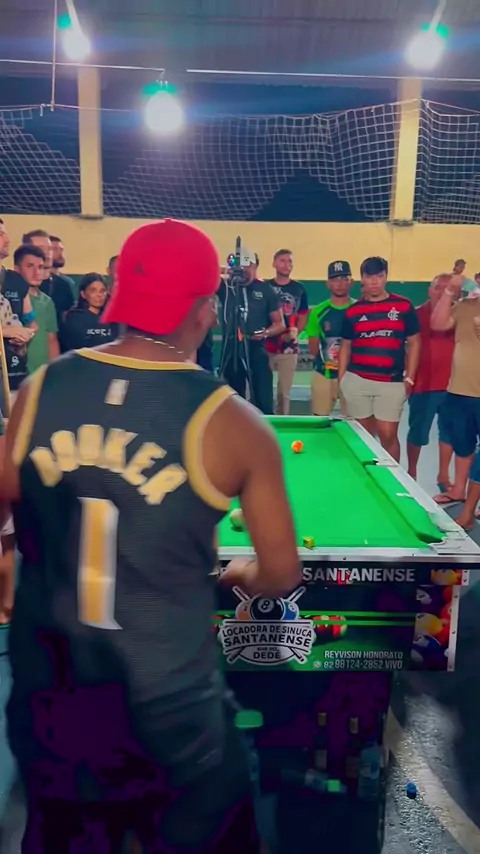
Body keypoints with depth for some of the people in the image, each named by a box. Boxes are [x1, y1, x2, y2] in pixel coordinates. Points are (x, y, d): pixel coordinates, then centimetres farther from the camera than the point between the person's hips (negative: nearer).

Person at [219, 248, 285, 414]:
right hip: (230, 352, 1)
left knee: (264, 404, -3)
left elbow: (280, 324, 6)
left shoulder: (266, 289, 4)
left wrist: (266, 333, -14)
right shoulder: (226, 286, 3)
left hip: (256, 352, -1)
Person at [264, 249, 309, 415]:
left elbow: (303, 316, 11)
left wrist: (295, 332, -7)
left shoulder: (299, 289, 7)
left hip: (289, 348, 1)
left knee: (284, 390, 7)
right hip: (265, 346, -1)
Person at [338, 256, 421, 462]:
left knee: (388, 435, 0)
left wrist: (409, 378, -1)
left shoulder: (403, 306, 0)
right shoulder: (352, 311, 4)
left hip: (391, 383, -1)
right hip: (357, 381, 1)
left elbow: (414, 342, 4)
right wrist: (341, 380, 5)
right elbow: (345, 346, 10)